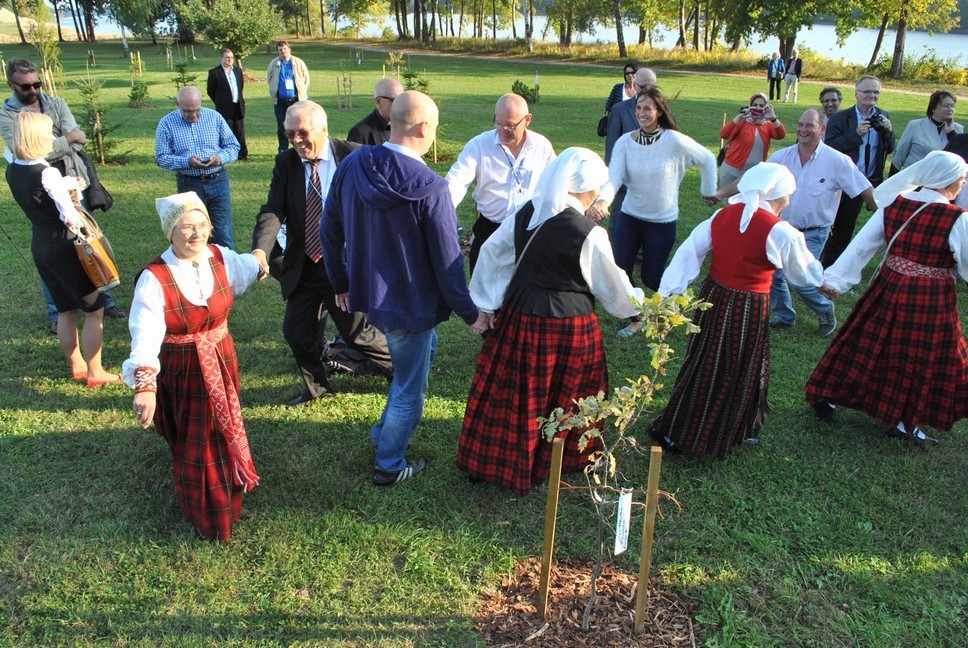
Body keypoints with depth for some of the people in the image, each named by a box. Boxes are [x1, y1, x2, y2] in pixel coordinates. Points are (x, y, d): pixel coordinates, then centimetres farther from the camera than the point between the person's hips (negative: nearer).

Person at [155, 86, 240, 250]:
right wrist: (187, 162, -20)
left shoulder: (214, 117, 3)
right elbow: (161, 158, -3)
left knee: (223, 233, -1)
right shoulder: (167, 123, -1)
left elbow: (233, 146, 6)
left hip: (218, 181, 0)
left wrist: (221, 157, -16)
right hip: (189, 185, 0)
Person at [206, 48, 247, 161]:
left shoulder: (238, 70, 10)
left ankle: (242, 154, 16)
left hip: (238, 107, 5)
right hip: (225, 109, -5)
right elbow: (210, 90, 0)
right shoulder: (214, 72, -6)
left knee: (240, 133, 8)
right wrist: (219, 102, 5)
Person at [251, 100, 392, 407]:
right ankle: (316, 385, 38)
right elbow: (272, 211, -9)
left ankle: (401, 370, 31)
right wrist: (261, 250, -26)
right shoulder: (285, 162, 0)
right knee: (297, 330, 12)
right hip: (302, 266, 4)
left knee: (357, 332, 5)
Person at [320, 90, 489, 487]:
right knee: (409, 387, 14)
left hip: (366, 292, 7)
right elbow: (448, 262, -19)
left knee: (425, 345, 31)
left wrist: (341, 283, 18)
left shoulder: (351, 166, -7)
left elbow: (329, 231, 3)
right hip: (409, 303, -7)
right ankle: (390, 466, 33)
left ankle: (385, 431, 41)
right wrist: (472, 313, -5)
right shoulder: (430, 189, -25)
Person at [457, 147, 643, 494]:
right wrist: (638, 300, 15)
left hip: (520, 316, 4)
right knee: (565, 397, 16)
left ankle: (489, 460, 29)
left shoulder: (524, 215, -3)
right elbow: (613, 288, -6)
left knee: (510, 390, 16)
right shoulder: (590, 235, -17)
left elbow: (491, 254, 5)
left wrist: (485, 304, 13)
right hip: (569, 326, -4)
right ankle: (563, 459, 35)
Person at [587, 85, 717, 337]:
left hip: (662, 222, -3)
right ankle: (635, 320, 25)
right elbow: (613, 178, -20)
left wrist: (709, 191, 9)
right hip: (628, 217, 3)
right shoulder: (625, 142, -8)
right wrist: (602, 200, -40)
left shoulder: (675, 141, -16)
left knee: (651, 277, 7)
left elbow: (708, 160, -1)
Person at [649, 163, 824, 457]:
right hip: (749, 309, -5)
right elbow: (806, 272, -1)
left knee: (704, 364, 19)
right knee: (738, 371, 13)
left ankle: (673, 430, 30)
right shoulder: (780, 232, -15)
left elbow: (688, 253, -3)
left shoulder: (722, 215, -1)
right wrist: (827, 280, 21)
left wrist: (666, 293, -2)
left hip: (713, 297, 5)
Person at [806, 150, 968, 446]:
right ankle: (906, 423, 26)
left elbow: (861, 244, -4)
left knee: (867, 346, 18)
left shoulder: (894, 204, -5)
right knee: (922, 359, 13)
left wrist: (834, 280, -1)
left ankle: (826, 397, 26)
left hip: (889, 290, 4)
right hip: (931, 302, -4)